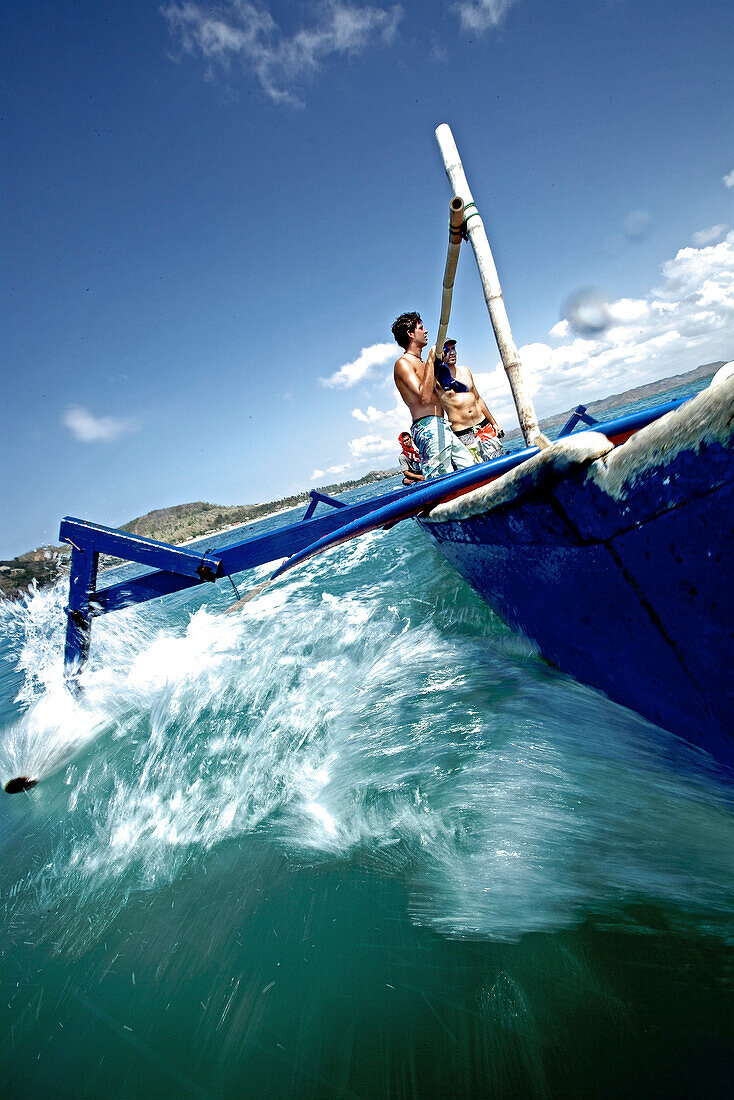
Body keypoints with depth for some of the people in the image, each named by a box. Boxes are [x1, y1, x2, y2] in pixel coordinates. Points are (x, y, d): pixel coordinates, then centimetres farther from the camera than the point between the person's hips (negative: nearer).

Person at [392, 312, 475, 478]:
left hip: (441, 427, 10)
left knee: (470, 466, 5)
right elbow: (424, 396, -18)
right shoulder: (402, 363, -4)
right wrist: (430, 360, -13)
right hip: (427, 426, -10)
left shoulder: (420, 363, 25)